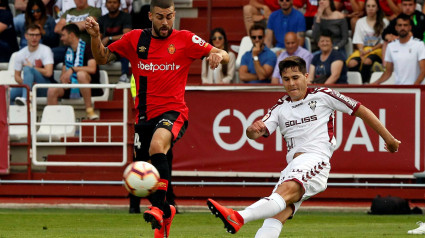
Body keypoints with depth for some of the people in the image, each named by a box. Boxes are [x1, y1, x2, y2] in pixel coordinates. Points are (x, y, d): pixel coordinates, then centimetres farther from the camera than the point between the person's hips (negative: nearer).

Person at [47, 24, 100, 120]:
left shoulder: (87, 48, -6)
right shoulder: (68, 51, 16)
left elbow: (92, 69, -21)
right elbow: (64, 72, 19)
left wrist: (73, 69, -22)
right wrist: (63, 78, -5)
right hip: (71, 88, 6)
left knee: (81, 74, -38)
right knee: (52, 90, -18)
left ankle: (89, 110, -33)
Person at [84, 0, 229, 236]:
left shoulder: (185, 40, 0)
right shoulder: (135, 39, 7)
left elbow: (223, 56, -2)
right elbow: (103, 58, 12)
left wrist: (219, 55, -26)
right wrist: (95, 36, -7)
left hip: (173, 111, -4)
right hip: (145, 115, 4)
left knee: (157, 146, -34)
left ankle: (158, 208, -35)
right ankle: (166, 211, 33)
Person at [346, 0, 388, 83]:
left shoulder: (384, 22, 7)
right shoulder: (360, 22, 16)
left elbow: (384, 42, 1)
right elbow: (358, 41, 10)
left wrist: (370, 50, -10)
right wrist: (361, 51, -11)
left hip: (377, 49, -3)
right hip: (363, 49, 3)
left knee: (367, 61, -38)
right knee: (352, 63, -31)